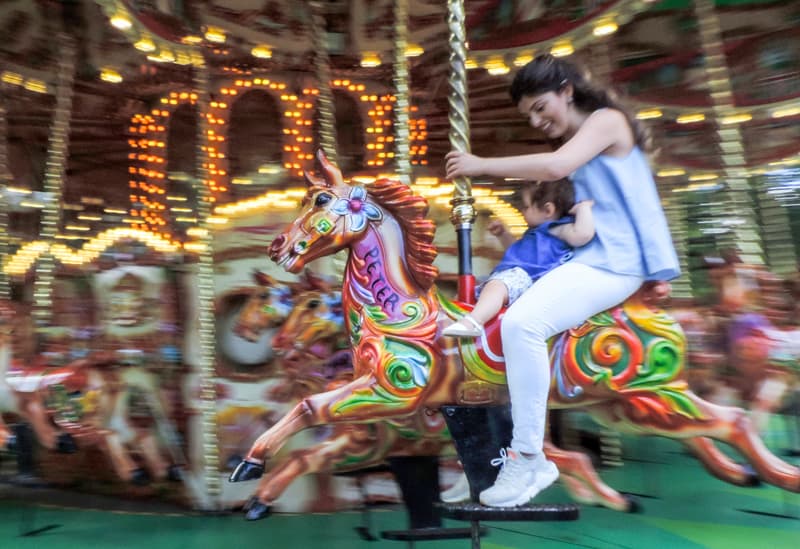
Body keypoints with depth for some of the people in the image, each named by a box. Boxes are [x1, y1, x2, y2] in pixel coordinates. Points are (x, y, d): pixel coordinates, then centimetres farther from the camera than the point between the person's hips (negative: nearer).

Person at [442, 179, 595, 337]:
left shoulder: (558, 229, -3)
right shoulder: (536, 232, 29)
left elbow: (582, 235, -25)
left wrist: (583, 207, -10)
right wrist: (503, 234, 38)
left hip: (525, 277, -12)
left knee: (496, 284, -40)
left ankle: (472, 321, -56)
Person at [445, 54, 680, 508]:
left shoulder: (607, 119, -4)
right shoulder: (572, 140, 21)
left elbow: (557, 166, -22)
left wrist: (481, 164, -15)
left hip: (614, 260, -10)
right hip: (585, 256, 10)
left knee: (522, 322, -30)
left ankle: (528, 458, -19)